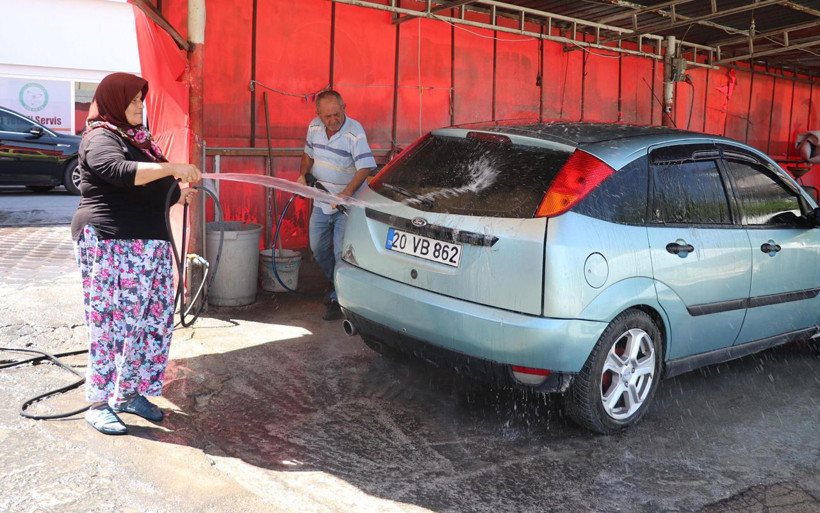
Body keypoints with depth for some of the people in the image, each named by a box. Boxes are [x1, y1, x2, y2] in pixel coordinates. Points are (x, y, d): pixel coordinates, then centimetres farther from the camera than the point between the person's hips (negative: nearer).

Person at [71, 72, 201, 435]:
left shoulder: (135, 137, 22)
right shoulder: (100, 138, -6)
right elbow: (121, 172, -27)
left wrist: (177, 193, 12)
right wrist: (172, 169, -28)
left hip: (150, 243, 9)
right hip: (110, 244, -9)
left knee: (154, 319, 7)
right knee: (111, 321, -6)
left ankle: (131, 392, 19)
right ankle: (98, 403, 4)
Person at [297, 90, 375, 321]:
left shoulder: (354, 132, -20)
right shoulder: (314, 127, -1)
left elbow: (365, 168, -25)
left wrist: (346, 194, -36)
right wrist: (302, 175, 0)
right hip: (321, 201, 7)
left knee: (341, 252, -6)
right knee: (318, 248, 15)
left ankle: (339, 299, 8)